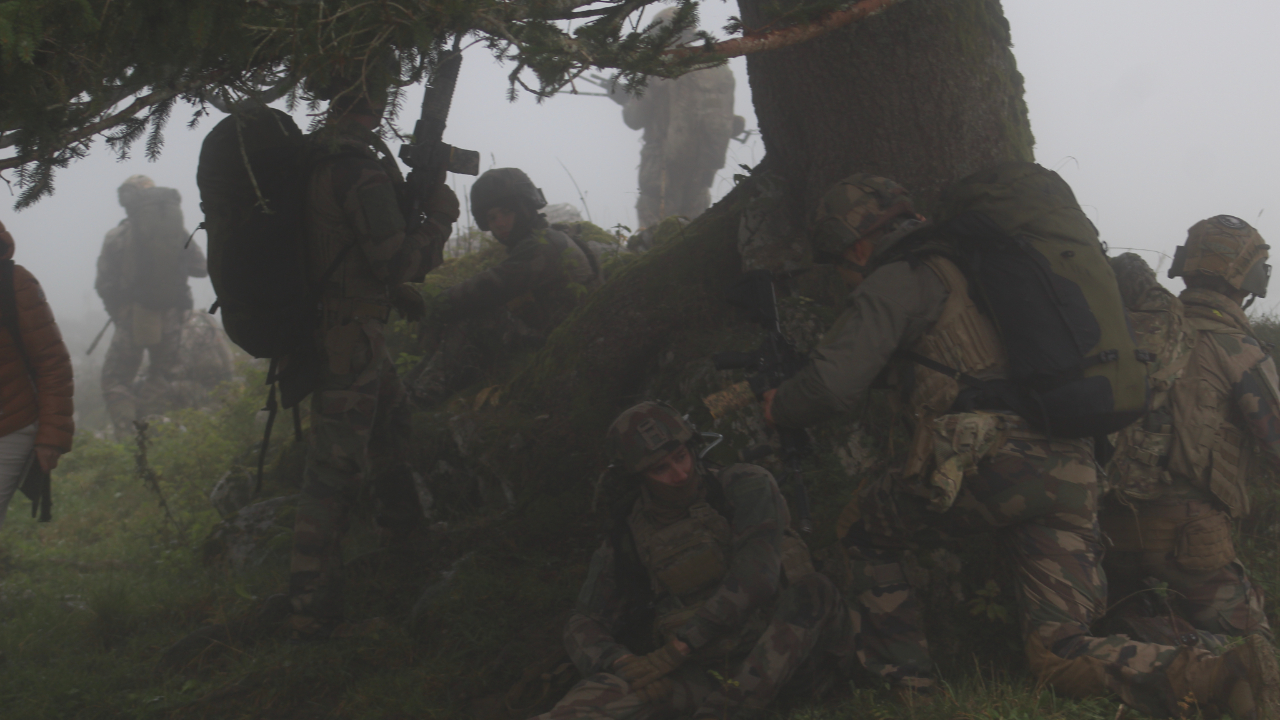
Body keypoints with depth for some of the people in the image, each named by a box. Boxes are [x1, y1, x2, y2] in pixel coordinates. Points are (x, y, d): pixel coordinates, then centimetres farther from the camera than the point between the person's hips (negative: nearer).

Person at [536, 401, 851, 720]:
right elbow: (584, 626, 4)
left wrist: (677, 649, -23)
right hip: (701, 670, 2)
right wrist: (620, 664, -22)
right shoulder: (628, 539, 7)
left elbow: (756, 574, -17)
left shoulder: (746, 487, -3)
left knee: (812, 589, -33)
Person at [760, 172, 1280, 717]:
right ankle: (1223, 675, -16)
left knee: (864, 533, 20)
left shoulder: (894, 282, 5)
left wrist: (775, 407, 14)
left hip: (993, 462, -7)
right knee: (1061, 658, 5)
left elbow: (833, 384, -4)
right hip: (1072, 473, 8)